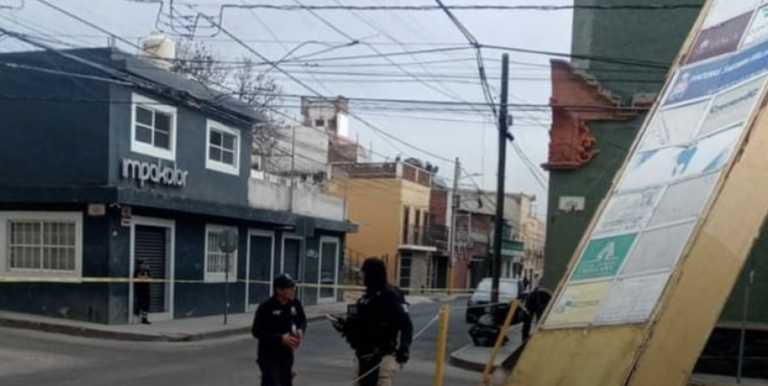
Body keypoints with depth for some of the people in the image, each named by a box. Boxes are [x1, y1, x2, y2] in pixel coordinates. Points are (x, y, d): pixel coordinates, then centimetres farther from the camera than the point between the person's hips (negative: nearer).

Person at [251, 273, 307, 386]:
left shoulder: (295, 304, -4)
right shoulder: (266, 307, -19)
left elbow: (303, 321, 13)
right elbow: (256, 331, -18)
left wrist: (301, 331, -11)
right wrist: (280, 339, -26)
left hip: (287, 354, 6)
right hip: (269, 356, -6)